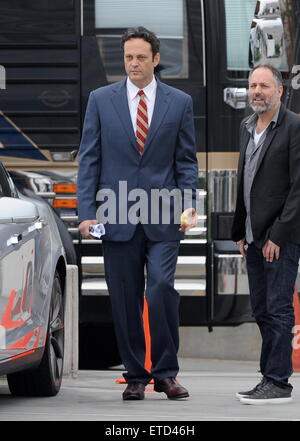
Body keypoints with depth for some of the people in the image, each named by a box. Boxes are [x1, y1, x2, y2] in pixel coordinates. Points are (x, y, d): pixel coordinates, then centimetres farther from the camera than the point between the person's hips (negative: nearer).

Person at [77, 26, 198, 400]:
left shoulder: (179, 103, 7)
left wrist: (189, 207, -5)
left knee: (162, 289, -15)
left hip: (163, 216, -1)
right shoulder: (101, 100, 7)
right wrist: (87, 212, -3)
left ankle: (166, 373, -4)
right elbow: (89, 159, 6)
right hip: (117, 216, 1)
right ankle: (136, 376, 12)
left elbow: (186, 160, 8)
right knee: (126, 300, 3)